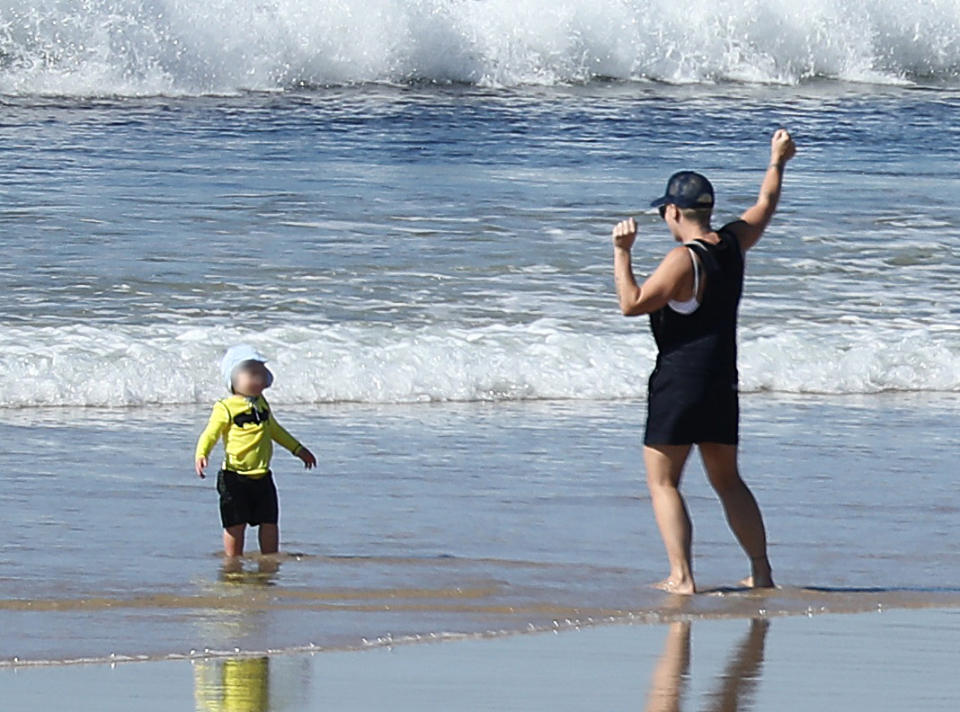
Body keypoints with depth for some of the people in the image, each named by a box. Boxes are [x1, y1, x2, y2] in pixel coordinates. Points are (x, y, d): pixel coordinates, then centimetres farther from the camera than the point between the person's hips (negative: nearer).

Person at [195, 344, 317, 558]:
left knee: (269, 522, 7)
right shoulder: (225, 408, -9)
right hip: (235, 477, -6)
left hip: (262, 476, 6)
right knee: (235, 524, -2)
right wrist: (201, 455, -32)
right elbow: (210, 435, -13)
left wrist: (298, 449, 36)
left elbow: (274, 430, 28)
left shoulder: (262, 404, 12)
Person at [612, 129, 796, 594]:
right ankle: (761, 571, 16)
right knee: (727, 481, 17)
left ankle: (681, 577, -10)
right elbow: (765, 206, 24)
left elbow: (632, 304, -21)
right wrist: (777, 161, 40)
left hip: (679, 381, -8)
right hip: (722, 382, 8)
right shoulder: (732, 244, 5)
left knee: (663, 481, -2)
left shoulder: (684, 260, -17)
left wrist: (621, 252, -14)